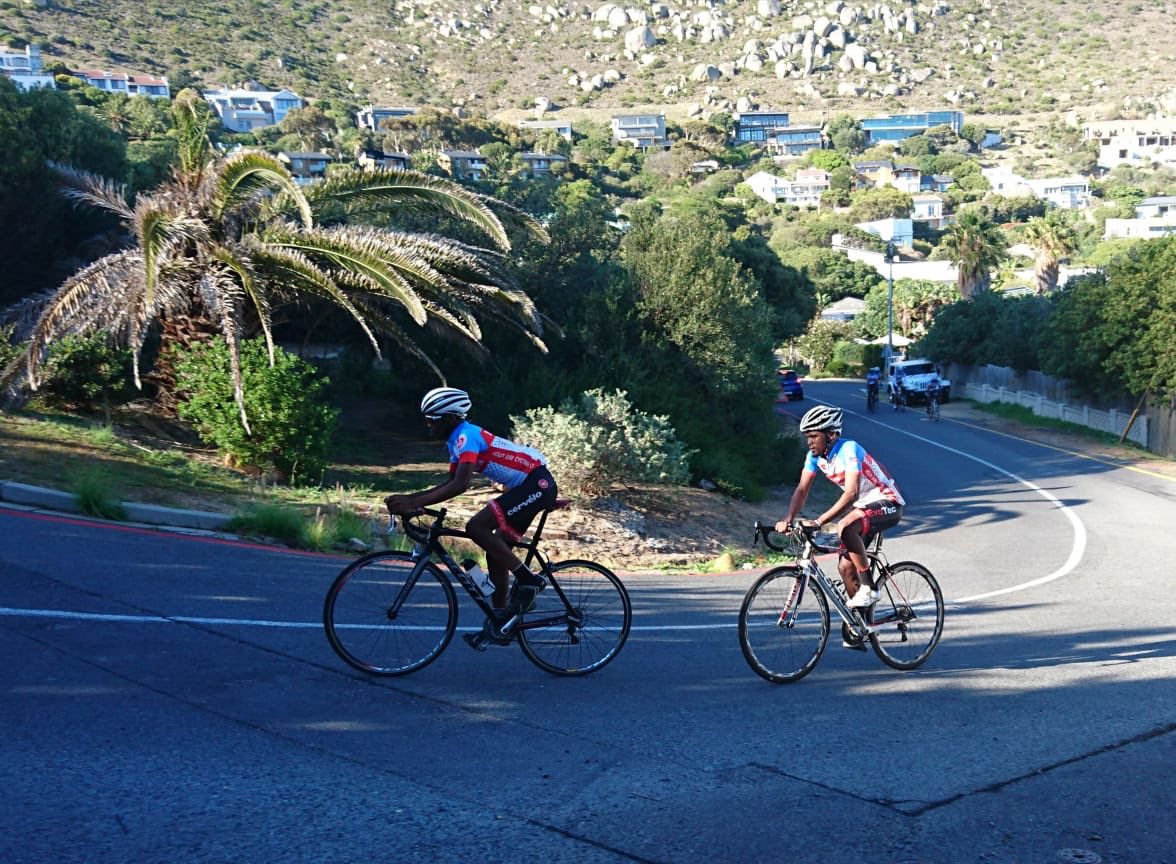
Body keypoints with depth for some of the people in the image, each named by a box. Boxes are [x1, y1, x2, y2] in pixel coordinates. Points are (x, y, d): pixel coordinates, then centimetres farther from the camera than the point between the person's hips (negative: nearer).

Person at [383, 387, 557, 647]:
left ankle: (527, 581, -12)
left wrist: (413, 503, -33)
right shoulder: (457, 440, 13)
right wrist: (408, 499, 9)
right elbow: (451, 483, 19)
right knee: (496, 553, 10)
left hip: (537, 483, -10)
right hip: (526, 487, 10)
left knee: (476, 527, -21)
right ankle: (498, 625, 19)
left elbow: (461, 484, -30)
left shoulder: (466, 435, -18)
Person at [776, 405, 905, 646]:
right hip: (864, 506, 8)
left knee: (845, 527, -35)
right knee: (845, 566, 1)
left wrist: (819, 521, -44)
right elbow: (802, 489, -6)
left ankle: (868, 588, -20)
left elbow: (851, 493, -37)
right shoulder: (815, 455, -5)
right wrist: (788, 519, -23)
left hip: (887, 504, -8)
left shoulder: (849, 449, -27)